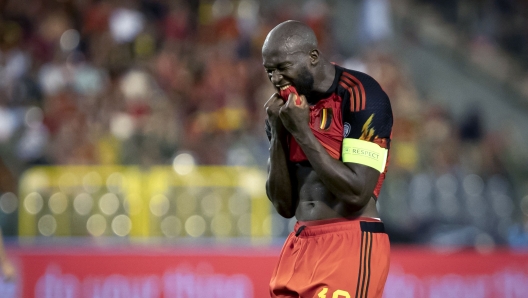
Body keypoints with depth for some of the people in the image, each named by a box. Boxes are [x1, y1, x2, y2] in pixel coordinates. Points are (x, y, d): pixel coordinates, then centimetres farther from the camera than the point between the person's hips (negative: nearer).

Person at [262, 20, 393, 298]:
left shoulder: (361, 96, -11)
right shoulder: (285, 108, 11)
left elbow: (356, 193, -18)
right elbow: (284, 206, 10)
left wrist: (302, 132, -16)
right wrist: (278, 133, -2)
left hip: (353, 245, -7)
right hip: (299, 245, 7)